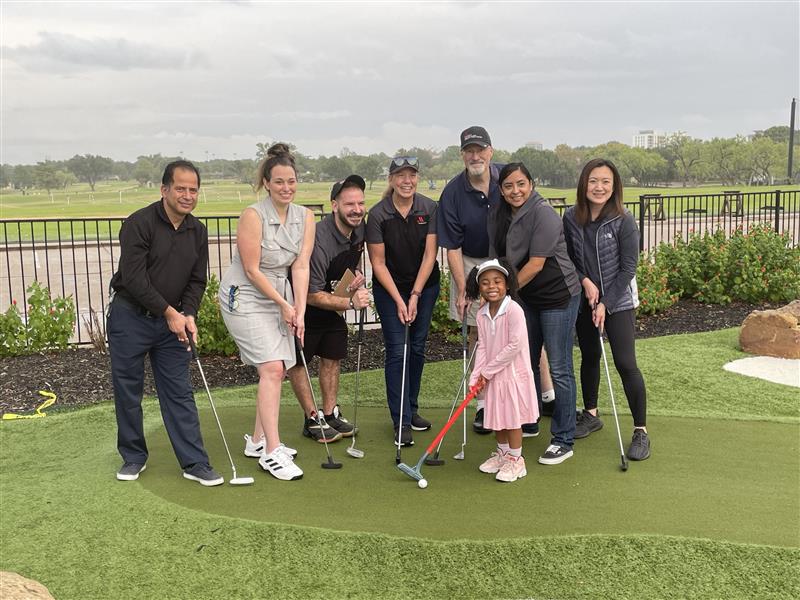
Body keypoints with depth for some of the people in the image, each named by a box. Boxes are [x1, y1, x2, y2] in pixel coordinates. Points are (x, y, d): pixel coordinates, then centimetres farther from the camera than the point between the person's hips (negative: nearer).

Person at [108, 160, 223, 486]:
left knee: (180, 392, 3)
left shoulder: (198, 231, 4)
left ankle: (195, 463, 6)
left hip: (173, 320, 4)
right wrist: (169, 312, -18)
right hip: (130, 316, -4)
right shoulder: (139, 223, -15)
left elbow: (197, 281, 7)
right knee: (127, 389, 6)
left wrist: (188, 315, -9)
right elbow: (133, 279, -20)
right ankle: (133, 457, 23)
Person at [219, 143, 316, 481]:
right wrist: (284, 305, -11)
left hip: (279, 297, 7)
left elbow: (301, 267, -3)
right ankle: (272, 453, -10)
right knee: (272, 368, -15)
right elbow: (252, 270, -15)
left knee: (278, 369, 7)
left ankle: (258, 441, 24)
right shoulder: (253, 216, -17)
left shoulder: (305, 218, 1)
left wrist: (299, 311, -11)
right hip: (245, 298, -6)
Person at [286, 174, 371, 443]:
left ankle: (330, 413, 22)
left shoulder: (358, 229, -8)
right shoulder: (319, 241, -34)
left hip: (332, 301, 8)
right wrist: (350, 302, -37)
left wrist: (357, 274, -4)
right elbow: (313, 296, -30)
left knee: (333, 357, 10)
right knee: (297, 361, 0)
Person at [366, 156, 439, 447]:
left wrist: (415, 296, -13)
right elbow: (378, 262, -10)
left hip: (424, 286, 2)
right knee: (397, 351, -5)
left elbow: (429, 254, -9)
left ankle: (411, 409, 26)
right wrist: (399, 301, -14)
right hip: (389, 289, -2)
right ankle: (401, 422, 1)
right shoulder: (378, 214, -14)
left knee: (417, 348, 9)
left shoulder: (429, 209, -9)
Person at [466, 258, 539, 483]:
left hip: (513, 373, -6)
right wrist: (477, 376, -8)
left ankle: (516, 460, 17)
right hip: (492, 376, 6)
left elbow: (515, 345, -22)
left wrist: (488, 370, -17)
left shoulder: (514, 310, -19)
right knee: (496, 417, 17)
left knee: (512, 418, 3)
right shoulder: (482, 314, 1)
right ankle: (502, 452, 35)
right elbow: (482, 347, 2)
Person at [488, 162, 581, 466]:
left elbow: (536, 264, -23)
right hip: (526, 297, 8)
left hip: (558, 295, -8)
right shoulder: (498, 215, 2)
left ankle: (564, 441, 8)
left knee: (559, 369, -2)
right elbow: (499, 259, 7)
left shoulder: (543, 213, -20)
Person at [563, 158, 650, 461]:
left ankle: (641, 431, 3)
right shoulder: (571, 217, -5)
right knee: (589, 356, 16)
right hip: (583, 299, 4)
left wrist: (606, 303, -14)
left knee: (625, 363, -8)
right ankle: (590, 414, 35)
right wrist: (584, 281, -11)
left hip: (618, 300, -4)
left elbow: (628, 268, -12)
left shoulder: (623, 221, -14)